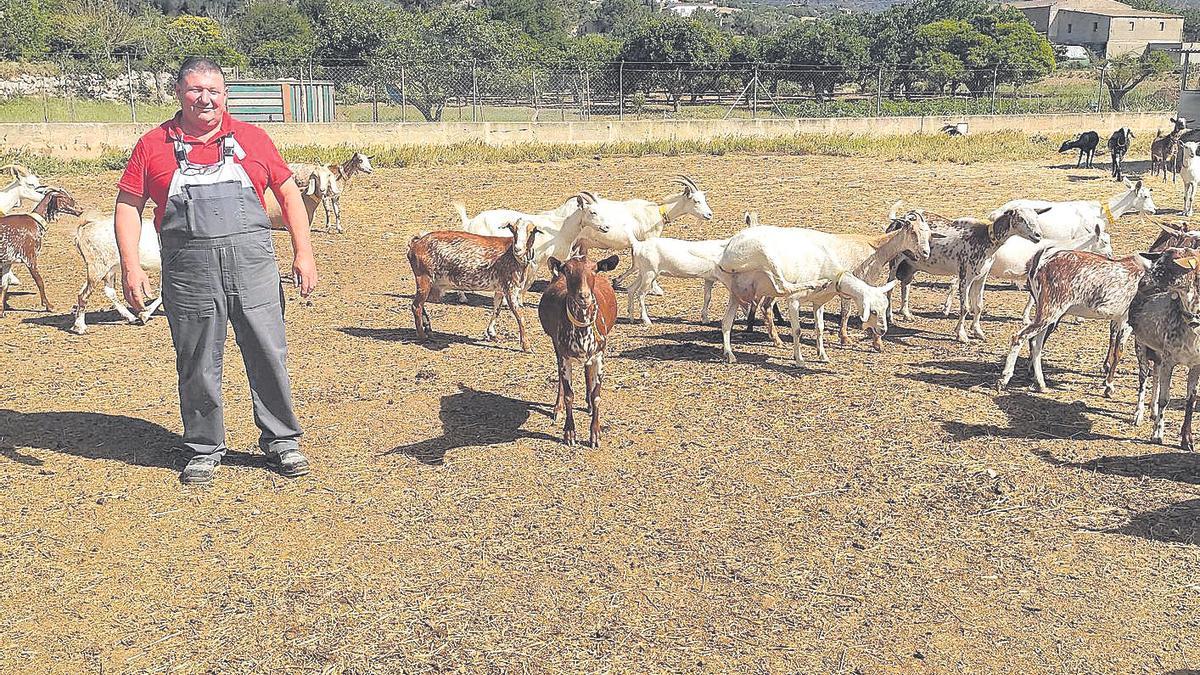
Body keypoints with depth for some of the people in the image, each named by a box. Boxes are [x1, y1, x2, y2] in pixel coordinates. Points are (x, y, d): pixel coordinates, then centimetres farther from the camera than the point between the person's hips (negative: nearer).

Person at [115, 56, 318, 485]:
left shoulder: (251, 138, 11)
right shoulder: (153, 145, 9)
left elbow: (288, 193, 13)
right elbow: (128, 205, 8)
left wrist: (303, 252, 4)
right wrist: (131, 266, -3)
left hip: (251, 260, 0)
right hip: (189, 267, 0)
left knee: (269, 354, 2)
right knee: (197, 364, 6)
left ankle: (282, 442, 17)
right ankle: (204, 450, 21)